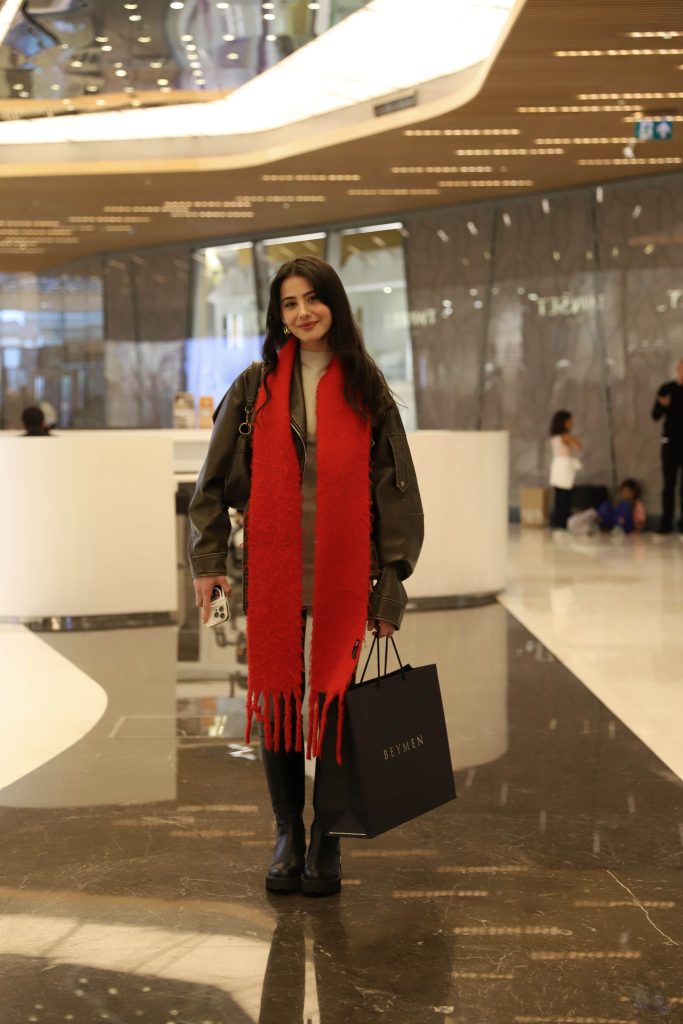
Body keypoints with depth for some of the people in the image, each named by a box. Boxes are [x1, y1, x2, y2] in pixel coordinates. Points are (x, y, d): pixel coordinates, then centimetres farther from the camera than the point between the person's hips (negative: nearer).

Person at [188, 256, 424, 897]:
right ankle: (288, 833, 20)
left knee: (335, 700, 2)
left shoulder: (365, 388, 6)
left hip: (343, 570, -1)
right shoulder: (257, 386, 6)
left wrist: (391, 578, 0)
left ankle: (328, 840, 17)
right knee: (277, 699, 5)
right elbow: (213, 478, 9)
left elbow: (394, 485, 5)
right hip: (271, 569, 1)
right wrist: (207, 560, 3)